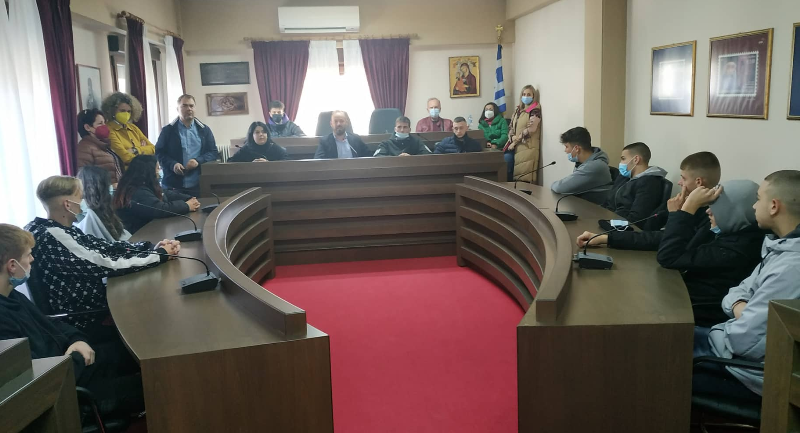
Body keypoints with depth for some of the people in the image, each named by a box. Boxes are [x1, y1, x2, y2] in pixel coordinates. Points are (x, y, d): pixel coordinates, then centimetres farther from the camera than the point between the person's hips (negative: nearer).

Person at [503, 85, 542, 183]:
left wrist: (515, 141, -10)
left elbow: (530, 129, -14)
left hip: (527, 148, -7)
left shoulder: (535, 110, -4)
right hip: (515, 147, 7)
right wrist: (513, 138, -5)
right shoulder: (518, 110, 19)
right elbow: (511, 127, 17)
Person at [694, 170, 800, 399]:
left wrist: (712, 333, -7)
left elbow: (745, 340, -28)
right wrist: (740, 308, -11)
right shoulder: (780, 246, 4)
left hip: (748, 369, -8)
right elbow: (741, 291, 12)